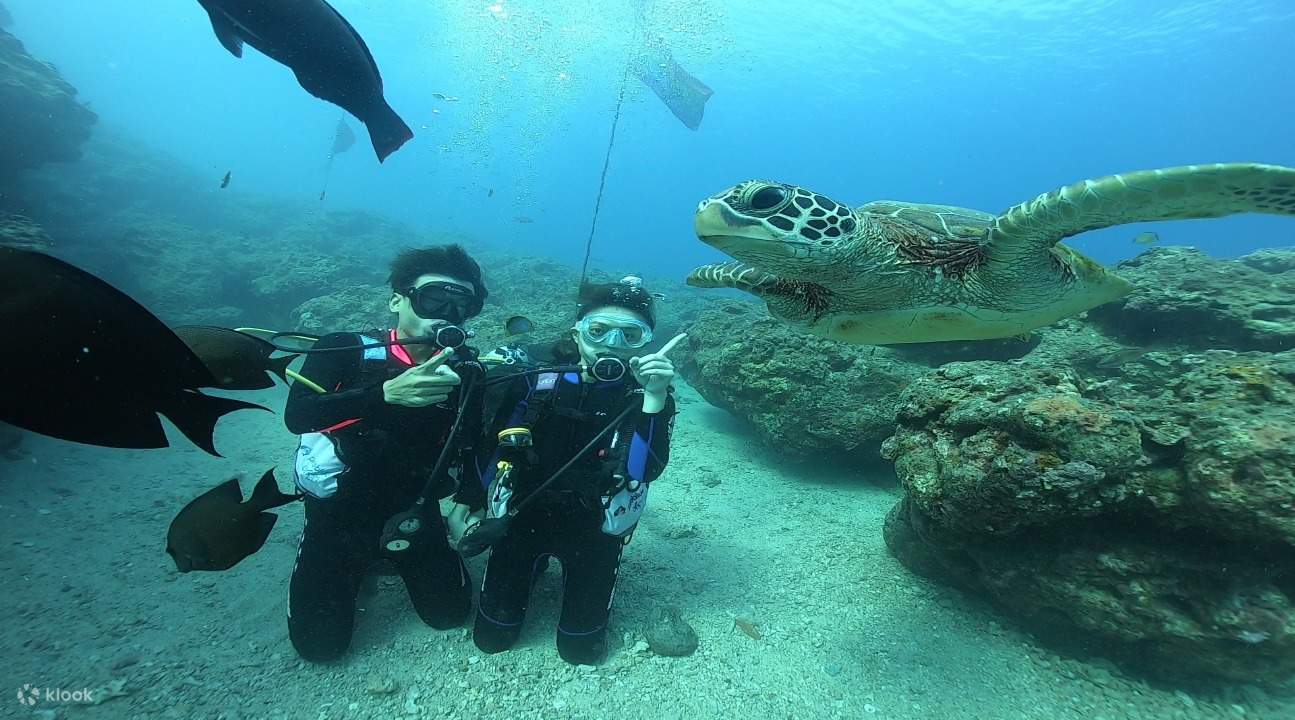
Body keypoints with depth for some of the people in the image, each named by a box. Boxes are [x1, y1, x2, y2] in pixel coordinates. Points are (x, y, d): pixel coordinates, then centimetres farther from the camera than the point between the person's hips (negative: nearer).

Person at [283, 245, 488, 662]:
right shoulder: (345, 350, -16)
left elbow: (473, 444, -9)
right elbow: (297, 417, -31)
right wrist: (387, 392, -45)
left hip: (413, 507, 2)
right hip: (341, 506, -1)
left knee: (451, 614, 7)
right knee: (320, 644, 2)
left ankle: (393, 554, 32)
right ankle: (352, 561, 30)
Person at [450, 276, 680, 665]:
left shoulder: (646, 396, -13)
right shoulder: (538, 376, -10)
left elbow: (646, 471, -28)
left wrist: (655, 397, -39)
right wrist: (464, 506, 3)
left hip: (593, 527, -1)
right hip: (523, 514, 2)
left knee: (581, 648, 6)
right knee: (491, 637, 9)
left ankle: (586, 574, 33)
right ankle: (536, 563, 34)